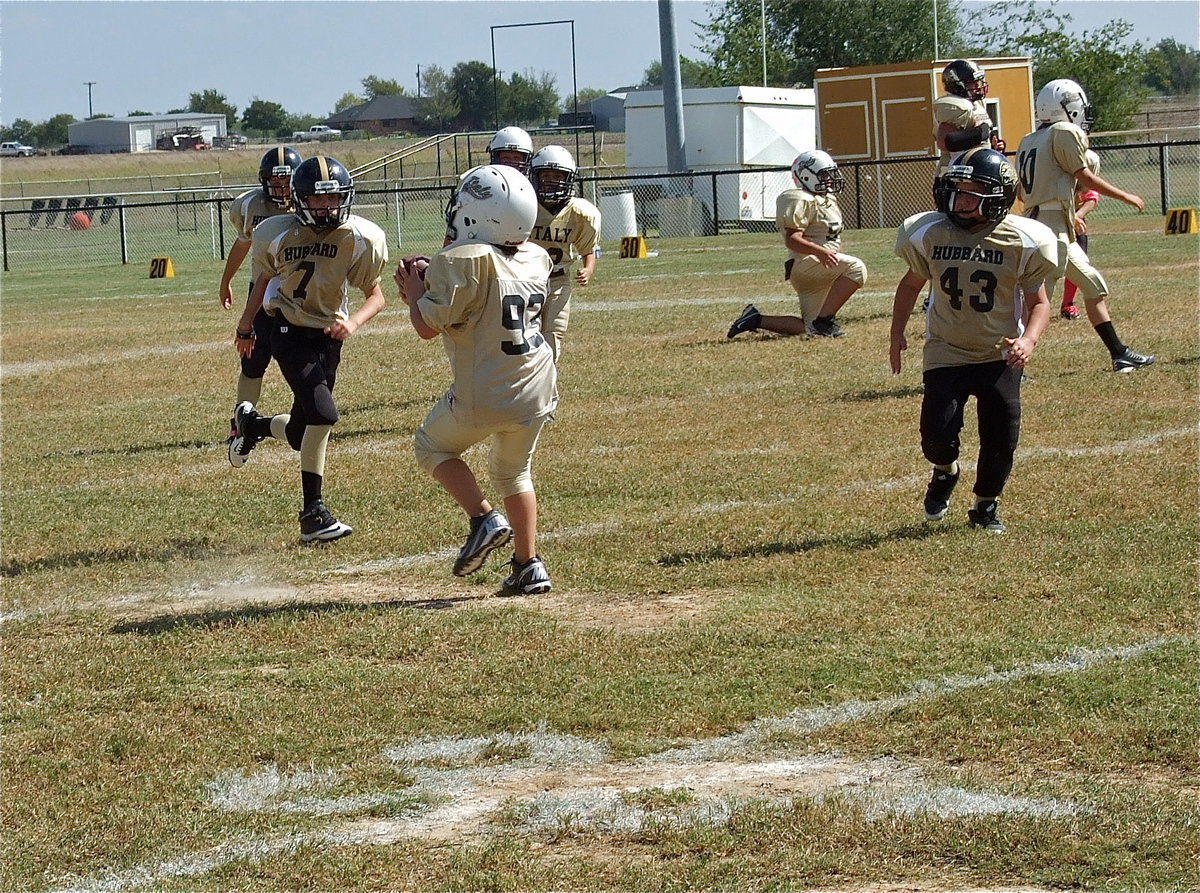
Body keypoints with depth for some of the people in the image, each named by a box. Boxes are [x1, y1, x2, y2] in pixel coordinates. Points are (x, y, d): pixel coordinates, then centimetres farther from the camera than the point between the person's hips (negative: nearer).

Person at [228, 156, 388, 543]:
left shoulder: (360, 239, -13)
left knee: (301, 435, 9)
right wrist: (245, 326, 19)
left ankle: (251, 424, 44)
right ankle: (313, 513, -10)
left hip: (328, 336, 3)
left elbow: (375, 296, -5)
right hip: (289, 332, -3)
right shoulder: (278, 235, -14)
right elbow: (264, 278, 6)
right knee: (322, 414, -23)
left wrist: (354, 321, -26)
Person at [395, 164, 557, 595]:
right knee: (514, 472, 25)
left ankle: (484, 519, 3)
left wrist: (415, 292, 0)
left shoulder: (462, 262, -20)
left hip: (483, 394, -6)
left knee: (432, 446, 20)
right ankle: (529, 566, 21)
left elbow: (428, 326, -18)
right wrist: (429, 287, 15)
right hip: (537, 393, 6)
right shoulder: (536, 259, 3)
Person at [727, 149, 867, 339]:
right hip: (806, 264, -10)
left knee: (808, 328, 10)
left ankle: (756, 319, 16)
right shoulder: (802, 201, -14)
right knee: (855, 268, -29)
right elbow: (792, 240, -23)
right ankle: (824, 321, -27)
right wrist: (820, 251, -37)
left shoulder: (827, 200, 18)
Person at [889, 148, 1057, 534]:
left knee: (1001, 437, -3)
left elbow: (1038, 301, -2)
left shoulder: (1022, 242, -13)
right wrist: (897, 333, 4)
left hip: (1000, 355, -1)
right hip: (945, 353, 1)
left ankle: (986, 505, 25)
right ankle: (944, 473, 25)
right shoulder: (928, 234, -8)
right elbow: (911, 284, 11)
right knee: (937, 433, -13)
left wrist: (1029, 340, -21)